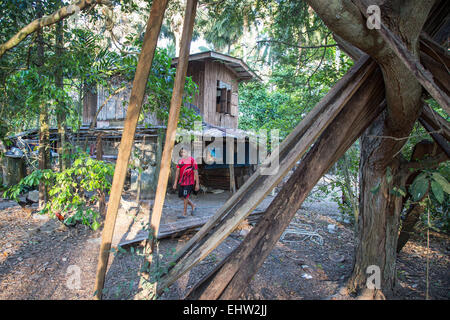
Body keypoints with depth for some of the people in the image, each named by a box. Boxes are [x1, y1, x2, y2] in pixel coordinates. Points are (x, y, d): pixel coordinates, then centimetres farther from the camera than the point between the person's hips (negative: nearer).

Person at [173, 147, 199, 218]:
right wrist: (175, 183, 9)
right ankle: (192, 205, 32)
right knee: (181, 196, 11)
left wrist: (197, 184, -11)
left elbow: (196, 172, -10)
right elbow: (177, 172, 12)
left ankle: (185, 213, 11)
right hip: (181, 182, 7)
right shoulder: (180, 161, 9)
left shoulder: (192, 160, -10)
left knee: (185, 197, -4)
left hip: (189, 182, -7)